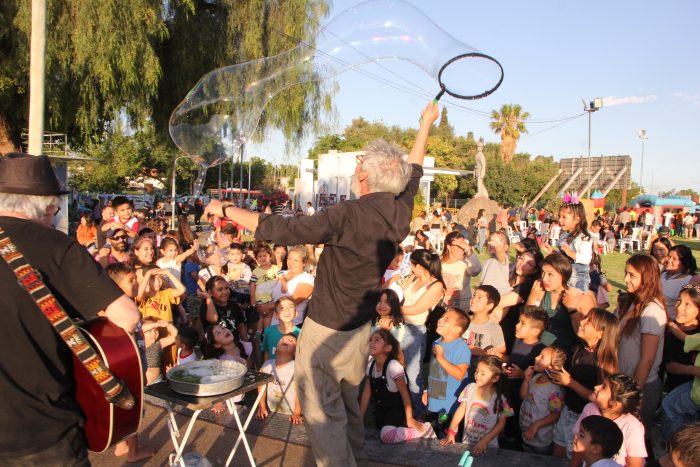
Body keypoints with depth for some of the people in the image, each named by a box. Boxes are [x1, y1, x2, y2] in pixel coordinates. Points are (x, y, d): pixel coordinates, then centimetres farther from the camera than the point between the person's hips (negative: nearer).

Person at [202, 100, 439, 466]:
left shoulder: (347, 216, -26)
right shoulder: (400, 212, -6)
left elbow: (279, 230, -26)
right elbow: (414, 170, 13)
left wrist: (225, 210, -13)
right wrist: (426, 124, 27)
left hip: (326, 330, -8)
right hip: (360, 329, 8)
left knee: (322, 412, 6)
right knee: (348, 405, 25)